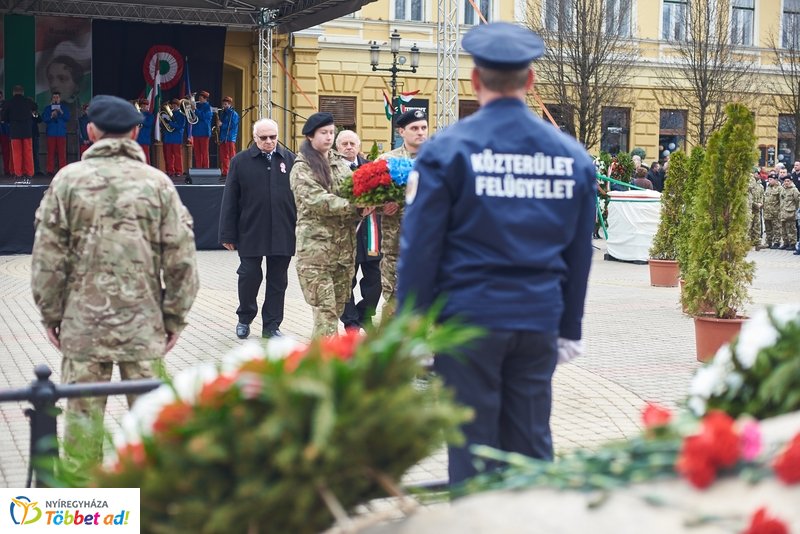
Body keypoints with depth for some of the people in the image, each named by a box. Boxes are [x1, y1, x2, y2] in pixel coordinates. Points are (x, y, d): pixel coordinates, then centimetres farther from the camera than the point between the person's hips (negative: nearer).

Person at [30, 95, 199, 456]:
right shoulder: (157, 183, 0)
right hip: (144, 325, 0)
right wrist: (175, 317, 7)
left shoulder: (68, 180, -1)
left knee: (82, 416, 7)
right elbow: (180, 258, -1)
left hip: (82, 323, 0)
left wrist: (51, 314, 8)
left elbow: (48, 257, -1)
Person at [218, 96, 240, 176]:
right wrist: (218, 125, 3)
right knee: (223, 157, 6)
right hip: (222, 138, 7)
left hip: (230, 138, -7)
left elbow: (232, 126, -12)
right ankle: (224, 173, 10)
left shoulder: (234, 114, -4)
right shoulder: (222, 113, 17)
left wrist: (222, 125, -11)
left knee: (232, 156, -7)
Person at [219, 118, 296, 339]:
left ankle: (271, 325, 19)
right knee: (249, 276, 6)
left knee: (278, 281, 8)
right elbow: (230, 200, 0)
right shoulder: (241, 161, 0)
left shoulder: (290, 160, 3)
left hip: (282, 233, 1)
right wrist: (228, 234, -4)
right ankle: (244, 318, 28)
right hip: (250, 232, -1)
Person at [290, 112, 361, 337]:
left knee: (338, 305, 11)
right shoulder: (302, 168, -2)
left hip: (344, 246, 6)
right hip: (317, 247, -6)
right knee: (325, 308, -10)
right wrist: (355, 206, -24)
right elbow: (318, 201, -16)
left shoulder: (341, 163, 16)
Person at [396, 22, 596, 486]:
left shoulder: (447, 150, -6)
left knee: (472, 446, 5)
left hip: (468, 319, -3)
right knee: (532, 446, 12)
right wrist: (570, 328, 19)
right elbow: (580, 252, 11)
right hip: (540, 322, 4)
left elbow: (420, 249, -7)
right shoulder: (572, 155, 7)